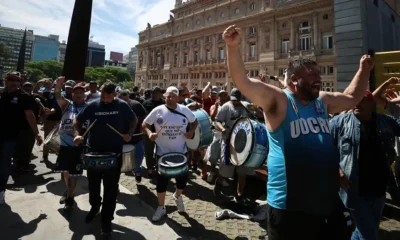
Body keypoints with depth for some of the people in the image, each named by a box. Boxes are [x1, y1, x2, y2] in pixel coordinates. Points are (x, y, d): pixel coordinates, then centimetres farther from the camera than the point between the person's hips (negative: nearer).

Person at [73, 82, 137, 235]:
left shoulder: (122, 105, -6)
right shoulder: (92, 105, -4)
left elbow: (133, 120, 7)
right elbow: (78, 120, 7)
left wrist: (129, 134, -9)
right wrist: (78, 134, -11)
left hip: (114, 152, -2)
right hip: (93, 151, 2)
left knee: (111, 187, 4)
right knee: (93, 184, 18)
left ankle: (107, 219, 20)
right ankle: (94, 207, 46)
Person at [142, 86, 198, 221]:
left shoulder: (185, 110, -3)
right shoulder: (158, 111, -9)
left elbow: (195, 122, 10)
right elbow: (145, 124, -1)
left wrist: (191, 132, -9)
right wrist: (149, 133, -21)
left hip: (181, 151, 2)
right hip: (163, 152, -1)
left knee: (183, 177, 10)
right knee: (162, 180, 7)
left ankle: (177, 196, 44)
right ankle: (161, 207, 28)